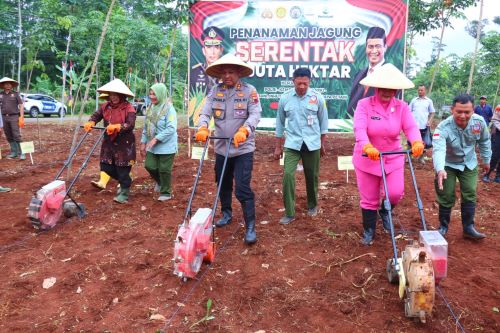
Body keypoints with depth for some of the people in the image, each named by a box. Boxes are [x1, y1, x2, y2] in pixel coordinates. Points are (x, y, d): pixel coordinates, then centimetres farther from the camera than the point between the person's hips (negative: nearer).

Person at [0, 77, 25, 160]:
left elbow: (21, 106, 0)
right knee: (9, 137, 7)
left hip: (14, 117, -4)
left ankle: (20, 153, -8)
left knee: (17, 135, -9)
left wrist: (21, 117, -9)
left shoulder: (16, 94, 2)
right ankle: (14, 152, 15)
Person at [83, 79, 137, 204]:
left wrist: (116, 127, -37)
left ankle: (124, 193, 17)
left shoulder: (128, 108, -14)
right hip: (109, 143, 7)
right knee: (106, 167, 9)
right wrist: (90, 123, -17)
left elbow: (130, 124, -23)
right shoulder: (106, 106, 6)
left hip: (124, 144, -6)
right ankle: (123, 182, 34)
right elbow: (96, 115, 4)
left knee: (122, 170, -1)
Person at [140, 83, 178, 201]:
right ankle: (160, 181, 35)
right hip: (152, 146, 6)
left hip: (166, 146, -6)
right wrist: (143, 142, 12)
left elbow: (171, 128, -23)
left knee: (164, 169, 1)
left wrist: (156, 139, -25)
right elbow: (146, 127, 15)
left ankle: (166, 193, 19)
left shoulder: (169, 109, -15)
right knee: (150, 166, 5)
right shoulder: (150, 108, 8)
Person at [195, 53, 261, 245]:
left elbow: (255, 114, -16)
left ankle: (250, 227, 1)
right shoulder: (215, 92, 3)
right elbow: (205, 112, -5)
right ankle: (226, 214, 41)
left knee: (243, 189, -9)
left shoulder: (249, 91, -6)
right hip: (221, 148, 5)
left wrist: (244, 130, -34)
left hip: (243, 149, -5)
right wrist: (202, 128, -26)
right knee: (223, 185, 19)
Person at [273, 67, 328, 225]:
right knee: (288, 175, -12)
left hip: (312, 143, 0)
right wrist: (278, 147, 9)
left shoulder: (317, 98, -5)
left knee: (312, 176, 11)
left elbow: (323, 120, 8)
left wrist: (322, 144, 11)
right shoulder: (285, 98, -3)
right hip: (292, 143, 0)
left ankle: (312, 205, 35)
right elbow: (280, 122, 7)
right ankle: (289, 213, -1)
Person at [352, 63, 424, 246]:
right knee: (369, 199, 7)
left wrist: (417, 142, -39)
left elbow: (411, 127, -16)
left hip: (393, 158, 2)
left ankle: (385, 211, 28)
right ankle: (369, 231, 28)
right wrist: (367, 146, -46)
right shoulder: (364, 104, -12)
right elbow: (359, 128, -27)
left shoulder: (402, 107, -3)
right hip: (367, 159, -2)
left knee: (396, 193, -8)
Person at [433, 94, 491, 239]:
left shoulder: (479, 122, -21)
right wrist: (440, 169, -67)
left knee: (470, 195, 4)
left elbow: (484, 141, 0)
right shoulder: (443, 127, -34)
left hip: (469, 164, 3)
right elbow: (438, 149, -50)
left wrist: (486, 160, 10)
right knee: (446, 196, 0)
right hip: (448, 165, -3)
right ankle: (443, 226, 19)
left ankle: (468, 227, 16)